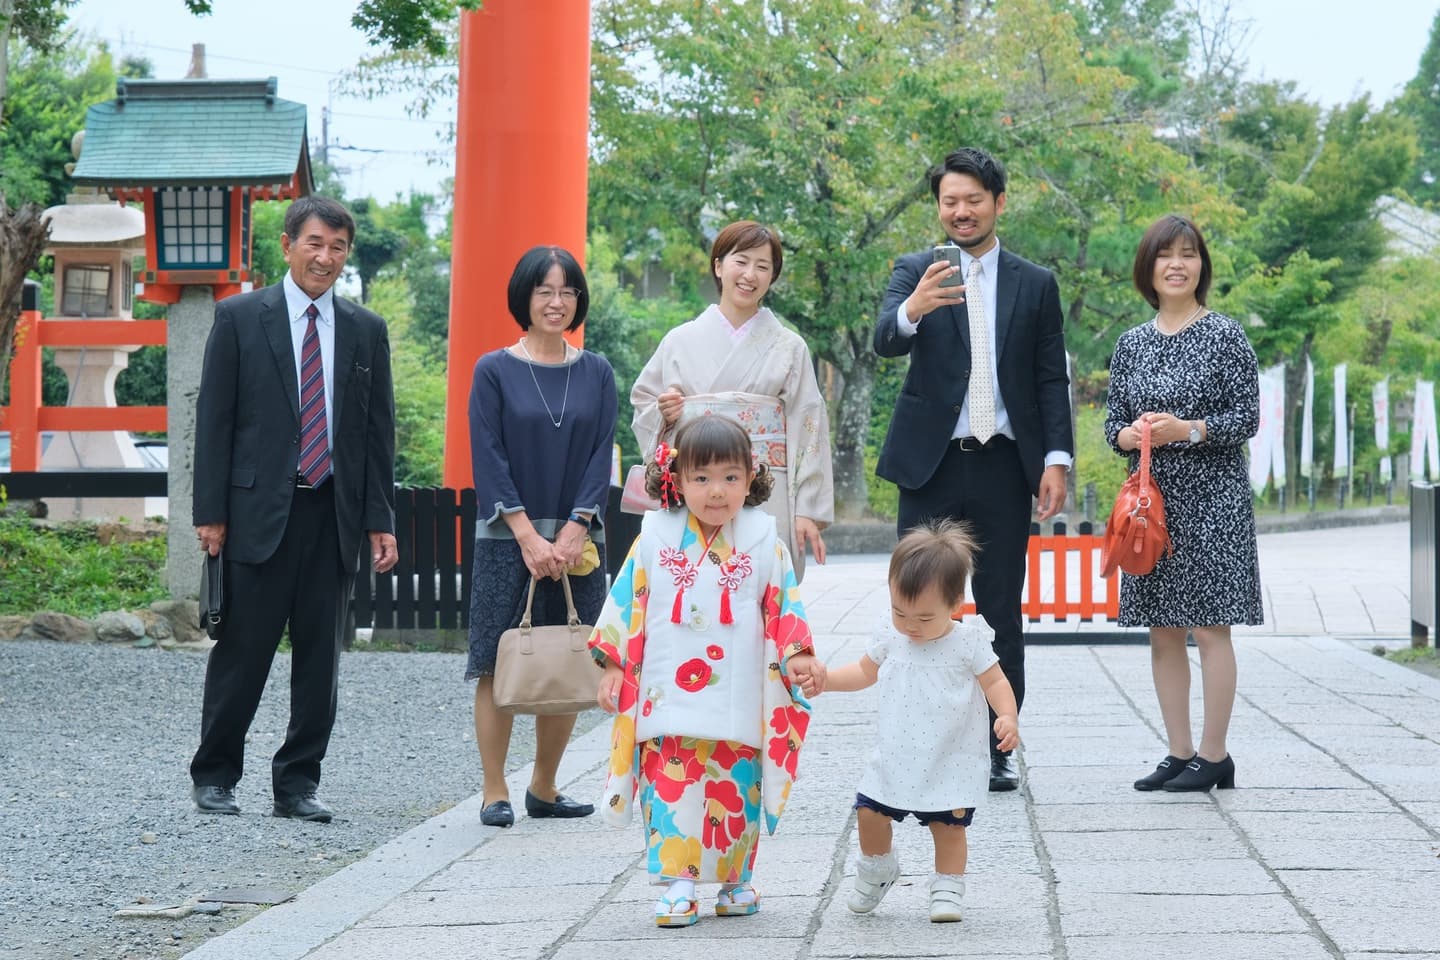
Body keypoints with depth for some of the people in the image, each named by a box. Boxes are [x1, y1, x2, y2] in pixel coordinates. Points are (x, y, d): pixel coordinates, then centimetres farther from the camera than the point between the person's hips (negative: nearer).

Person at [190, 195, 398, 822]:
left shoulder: (366, 331, 11)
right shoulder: (240, 318, 2)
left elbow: (379, 433, 11)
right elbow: (214, 420, 0)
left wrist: (380, 522, 4)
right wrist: (210, 512, -6)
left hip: (335, 515, 3)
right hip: (259, 512, -3)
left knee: (320, 658, 5)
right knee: (242, 652, 0)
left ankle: (298, 783, 14)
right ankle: (214, 776, 13)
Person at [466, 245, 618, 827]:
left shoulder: (596, 374, 8)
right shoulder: (494, 371, 0)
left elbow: (601, 456, 3)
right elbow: (489, 459, -5)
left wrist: (573, 532, -10)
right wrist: (529, 537, -13)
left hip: (576, 541, 3)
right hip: (508, 540, -3)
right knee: (500, 666, -3)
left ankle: (544, 789, 15)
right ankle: (495, 793, 2)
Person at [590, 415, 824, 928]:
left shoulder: (763, 541, 3)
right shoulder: (656, 538, 2)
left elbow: (784, 603, 7)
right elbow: (627, 602, 5)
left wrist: (797, 655, -4)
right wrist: (613, 666, 3)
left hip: (737, 702, 1)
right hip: (668, 696, 0)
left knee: (735, 789, 6)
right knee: (671, 785, -7)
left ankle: (735, 880, 20)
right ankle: (678, 884, -4)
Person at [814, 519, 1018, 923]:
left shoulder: (968, 643, -12)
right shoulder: (890, 640, -1)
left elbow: (995, 682, -7)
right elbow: (865, 671, 16)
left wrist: (1008, 717, -24)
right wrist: (824, 679, 4)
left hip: (951, 762, -4)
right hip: (895, 759, 4)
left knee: (949, 827, 0)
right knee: (869, 812, 2)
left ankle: (947, 887, 16)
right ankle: (877, 870, 27)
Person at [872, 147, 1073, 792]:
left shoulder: (1035, 284, 10)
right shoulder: (915, 272, 5)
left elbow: (1052, 380, 9)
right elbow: (885, 341, -14)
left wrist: (1057, 459, -4)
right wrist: (913, 310, -37)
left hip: (1003, 466, 1)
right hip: (932, 466, -1)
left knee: (1002, 614, 4)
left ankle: (998, 749, 9)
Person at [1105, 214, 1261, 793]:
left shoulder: (1224, 335, -3)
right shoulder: (1131, 344, 11)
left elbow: (1247, 418, -5)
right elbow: (1113, 420, 15)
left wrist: (1188, 429, -19)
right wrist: (1126, 435, -7)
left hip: (1210, 498, -5)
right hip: (1151, 499, 5)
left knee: (1208, 627, -5)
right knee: (1162, 631, 7)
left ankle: (1214, 756, 1)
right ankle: (1180, 754, 14)